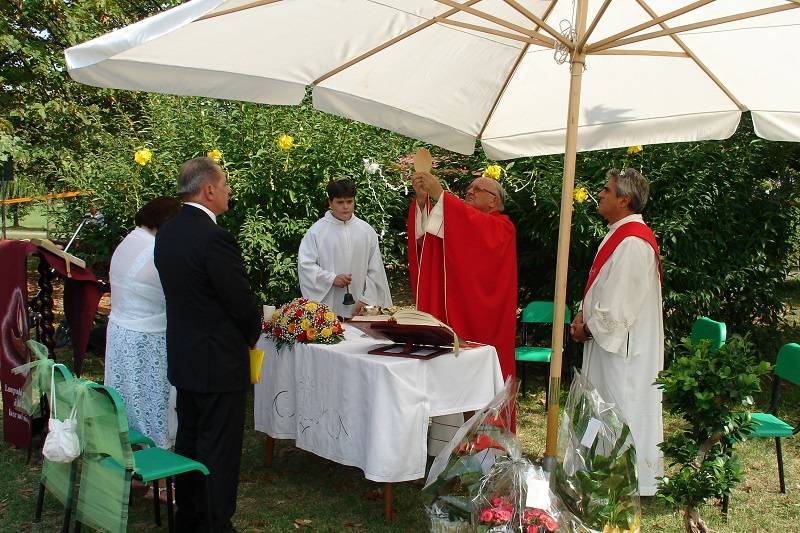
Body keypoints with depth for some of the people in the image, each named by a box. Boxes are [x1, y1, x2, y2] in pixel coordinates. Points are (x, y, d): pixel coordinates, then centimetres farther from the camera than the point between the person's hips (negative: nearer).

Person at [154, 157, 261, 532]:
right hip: (218, 361, -9)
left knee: (189, 438, 19)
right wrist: (251, 336, 3)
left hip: (182, 356, 9)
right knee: (220, 449, 2)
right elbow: (242, 301, -18)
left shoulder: (167, 232, 5)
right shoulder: (214, 238, -22)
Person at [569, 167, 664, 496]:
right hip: (609, 338, 10)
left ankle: (635, 480, 12)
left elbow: (619, 304, -24)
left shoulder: (632, 242, -21)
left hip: (622, 345, -10)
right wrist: (585, 313, 4)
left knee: (624, 407, 0)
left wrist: (588, 327, -11)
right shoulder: (621, 235, 12)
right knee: (609, 408, 17)